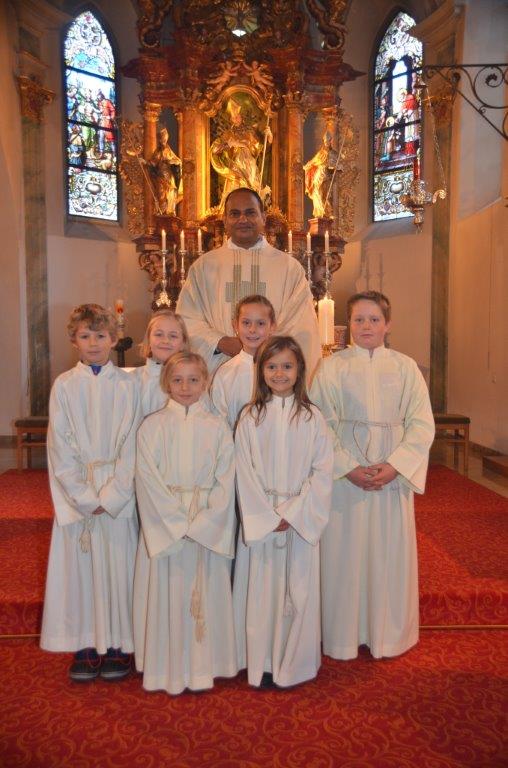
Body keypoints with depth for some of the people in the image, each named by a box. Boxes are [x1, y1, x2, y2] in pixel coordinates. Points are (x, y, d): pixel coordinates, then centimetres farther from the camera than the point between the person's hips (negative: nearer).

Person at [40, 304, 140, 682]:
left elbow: (132, 444, -4)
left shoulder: (127, 384, -1)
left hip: (118, 492, -1)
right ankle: (86, 647, 21)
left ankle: (119, 646, 19)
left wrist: (111, 494, -12)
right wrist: (84, 496, -9)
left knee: (118, 565, 4)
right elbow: (60, 446, -1)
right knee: (79, 566, 6)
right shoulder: (64, 385, 2)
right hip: (76, 491, 1)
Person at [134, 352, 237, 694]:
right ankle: (169, 667, 23)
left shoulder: (218, 427, 2)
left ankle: (204, 665, 25)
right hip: (165, 524, 0)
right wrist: (177, 522, -12)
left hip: (209, 528, 1)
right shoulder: (152, 426, 0)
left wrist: (201, 523, -12)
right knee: (168, 593, 5)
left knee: (206, 592, 7)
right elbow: (148, 480, -6)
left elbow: (226, 481, -2)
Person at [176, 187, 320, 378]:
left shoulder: (289, 267, 9)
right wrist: (221, 342, -11)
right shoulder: (204, 266, 11)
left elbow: (301, 325, 2)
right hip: (219, 369, 1)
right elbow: (188, 318, 5)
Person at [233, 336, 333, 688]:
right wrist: (267, 516, -11)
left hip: (301, 519, 0)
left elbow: (322, 471, -4)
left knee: (298, 590, 7)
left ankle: (294, 662, 24)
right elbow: (245, 472, -3)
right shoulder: (250, 417, 0)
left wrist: (293, 513, -12)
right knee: (261, 589, 6)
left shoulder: (312, 417, 0)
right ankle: (262, 662, 23)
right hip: (260, 519, 0)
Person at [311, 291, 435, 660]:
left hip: (394, 474, 1)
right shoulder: (331, 367, 0)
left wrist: (394, 466, -13)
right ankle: (343, 635, 24)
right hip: (344, 473, -1)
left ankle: (388, 633, 29)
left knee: (389, 552, 10)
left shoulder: (405, 367, 4)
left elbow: (422, 424, 0)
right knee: (344, 553, 6)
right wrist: (348, 468, -14)